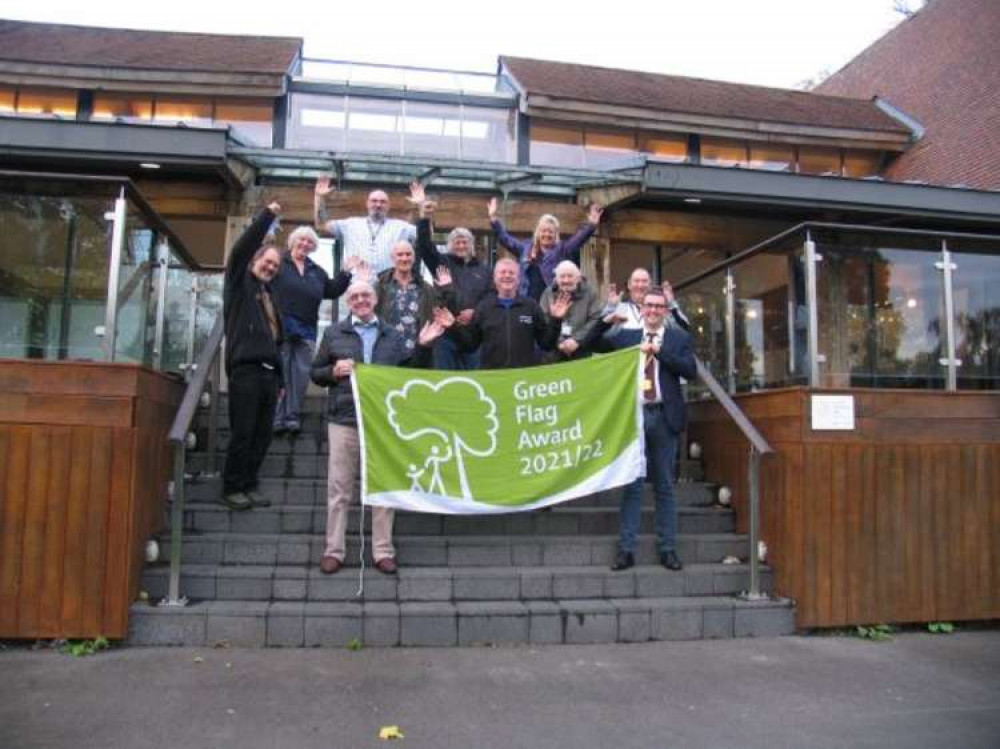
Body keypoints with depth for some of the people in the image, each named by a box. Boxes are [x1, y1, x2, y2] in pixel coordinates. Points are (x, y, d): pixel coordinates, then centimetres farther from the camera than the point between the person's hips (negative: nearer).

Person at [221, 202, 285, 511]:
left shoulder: (269, 296, 25)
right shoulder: (239, 282, 9)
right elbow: (242, 247, -7)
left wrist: (280, 376, 17)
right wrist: (267, 215, -8)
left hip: (269, 370, 6)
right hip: (245, 368, -6)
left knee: (263, 433, 5)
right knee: (242, 432, -6)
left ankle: (250, 485, 14)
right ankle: (232, 488, 4)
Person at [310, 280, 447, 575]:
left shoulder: (392, 336, 13)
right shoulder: (334, 334, 10)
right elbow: (316, 373, 11)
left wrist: (423, 346, -1)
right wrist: (333, 372, -8)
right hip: (344, 420, -1)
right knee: (339, 487, 2)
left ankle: (383, 551, 15)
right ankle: (333, 550, 13)